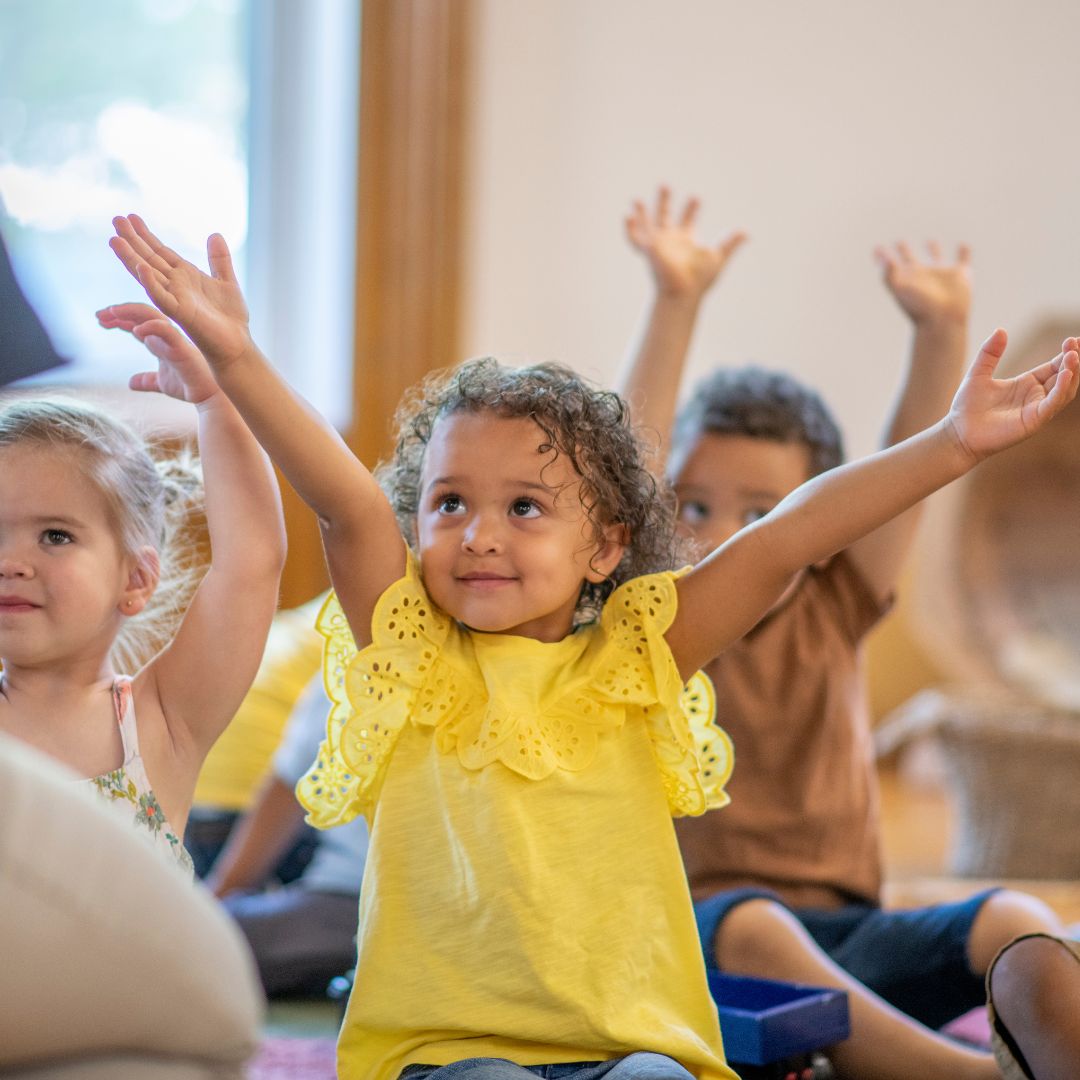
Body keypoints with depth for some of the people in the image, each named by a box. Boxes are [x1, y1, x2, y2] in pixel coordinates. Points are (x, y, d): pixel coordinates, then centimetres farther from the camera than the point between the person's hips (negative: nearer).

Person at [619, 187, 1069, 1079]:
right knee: (752, 925, -38)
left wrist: (941, 333, -10)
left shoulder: (832, 613, 12)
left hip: (845, 930, 4)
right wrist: (676, 305, -19)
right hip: (704, 930, -4)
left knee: (1016, 920, -20)